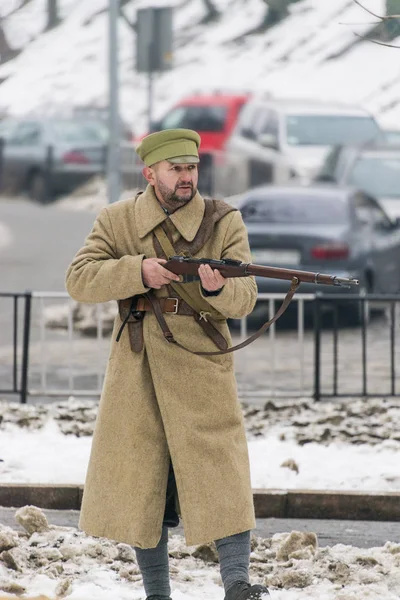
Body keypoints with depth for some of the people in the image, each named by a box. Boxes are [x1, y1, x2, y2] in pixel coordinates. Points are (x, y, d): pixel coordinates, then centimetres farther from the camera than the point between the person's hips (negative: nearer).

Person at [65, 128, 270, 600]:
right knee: (139, 481, 4)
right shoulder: (116, 221, 4)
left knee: (220, 472, -11)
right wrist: (138, 271, -21)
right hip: (136, 371, 1)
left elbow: (244, 300, -5)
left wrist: (217, 288, -28)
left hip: (201, 367, -1)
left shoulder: (224, 222, 2)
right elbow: (79, 280, -7)